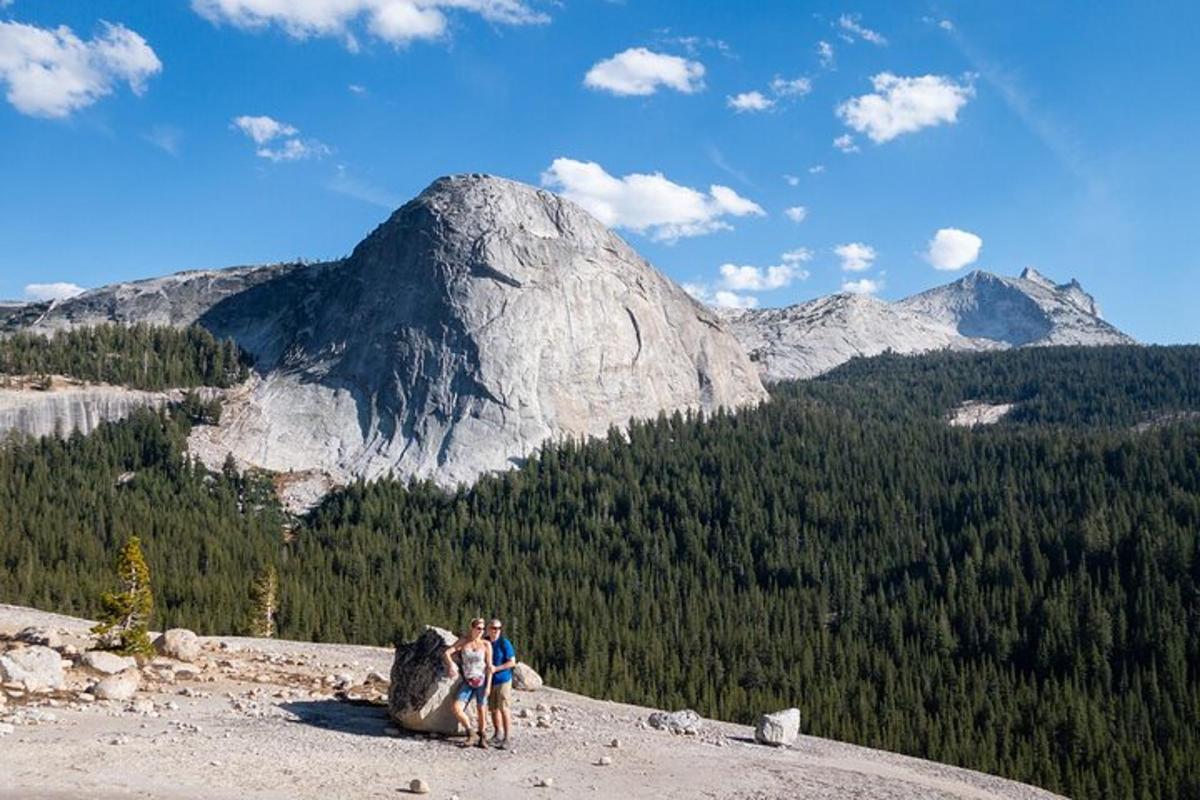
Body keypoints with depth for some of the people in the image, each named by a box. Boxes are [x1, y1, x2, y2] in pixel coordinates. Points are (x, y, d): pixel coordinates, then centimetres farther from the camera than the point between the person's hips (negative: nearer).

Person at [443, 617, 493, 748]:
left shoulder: (486, 644, -5)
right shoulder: (463, 641, -1)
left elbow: (489, 666, -5)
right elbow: (446, 653, -7)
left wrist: (488, 686, -11)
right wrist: (451, 663, -28)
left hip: (481, 681, -1)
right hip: (467, 682, 2)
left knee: (481, 710, 2)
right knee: (457, 709, -11)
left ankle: (482, 739, 22)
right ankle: (471, 735, 7)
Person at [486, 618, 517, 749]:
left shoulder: (504, 643, -12)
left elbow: (512, 662, -13)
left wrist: (496, 668, -19)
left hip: (503, 680, -5)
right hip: (490, 681, 5)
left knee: (504, 709, -7)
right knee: (493, 709, 13)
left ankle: (506, 739, -3)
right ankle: (498, 733, 30)